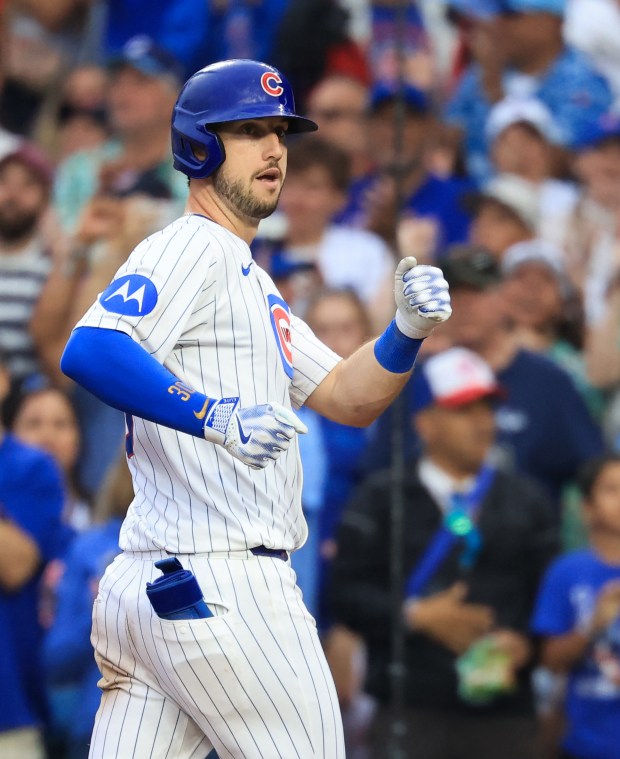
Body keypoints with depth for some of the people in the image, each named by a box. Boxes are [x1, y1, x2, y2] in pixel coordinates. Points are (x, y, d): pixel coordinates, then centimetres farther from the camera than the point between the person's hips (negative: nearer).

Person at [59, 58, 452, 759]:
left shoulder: (251, 281, 25)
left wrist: (408, 331, 3)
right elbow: (88, 352, -24)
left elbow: (349, 398, 21)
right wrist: (216, 416, -31)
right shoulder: (190, 249, -6)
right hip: (221, 587, -10)